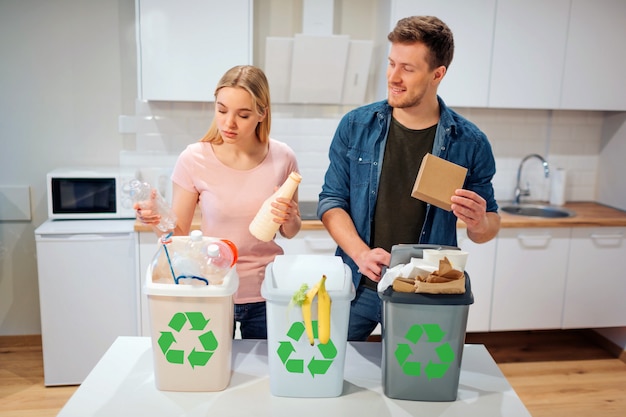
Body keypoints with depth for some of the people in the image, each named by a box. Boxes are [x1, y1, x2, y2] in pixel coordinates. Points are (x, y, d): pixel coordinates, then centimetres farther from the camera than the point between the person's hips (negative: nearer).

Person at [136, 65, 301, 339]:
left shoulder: (282, 158, -9)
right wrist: (156, 220, -24)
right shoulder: (194, 159, -13)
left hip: (266, 295, 1)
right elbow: (178, 234, -5)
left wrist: (289, 220, -17)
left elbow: (290, 232, 4)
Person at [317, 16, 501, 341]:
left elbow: (489, 225, 2)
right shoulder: (355, 126, -5)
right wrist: (360, 253, -17)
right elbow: (331, 200, -2)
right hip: (356, 287, 1)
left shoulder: (469, 142, -7)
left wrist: (479, 223, -22)